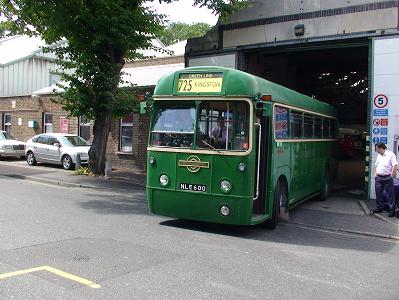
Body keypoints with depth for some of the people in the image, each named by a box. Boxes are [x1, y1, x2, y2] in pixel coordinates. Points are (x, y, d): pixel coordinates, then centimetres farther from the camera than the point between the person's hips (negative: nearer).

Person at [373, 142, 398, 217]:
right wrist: (376, 174, 14)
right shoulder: (379, 156, 15)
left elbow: (395, 165, -13)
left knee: (390, 194, -2)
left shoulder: (391, 155, -8)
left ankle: (392, 210, 3)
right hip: (378, 178, 7)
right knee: (378, 194, 11)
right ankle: (379, 207, 23)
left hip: (387, 178, -7)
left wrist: (392, 176, -16)